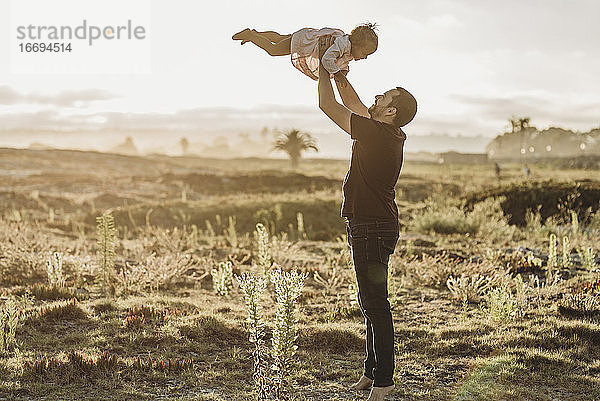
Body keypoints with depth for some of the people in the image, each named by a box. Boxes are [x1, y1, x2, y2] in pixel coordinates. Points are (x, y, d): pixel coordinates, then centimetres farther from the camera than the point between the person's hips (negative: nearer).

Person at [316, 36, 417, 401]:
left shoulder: (376, 134, -17)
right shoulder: (390, 135, 9)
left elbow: (328, 105, -12)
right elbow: (353, 103, 22)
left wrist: (323, 64, 1)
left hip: (372, 229, -10)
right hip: (377, 224, 10)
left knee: (376, 304, -6)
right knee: (371, 303, 16)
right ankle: (374, 371, 26)